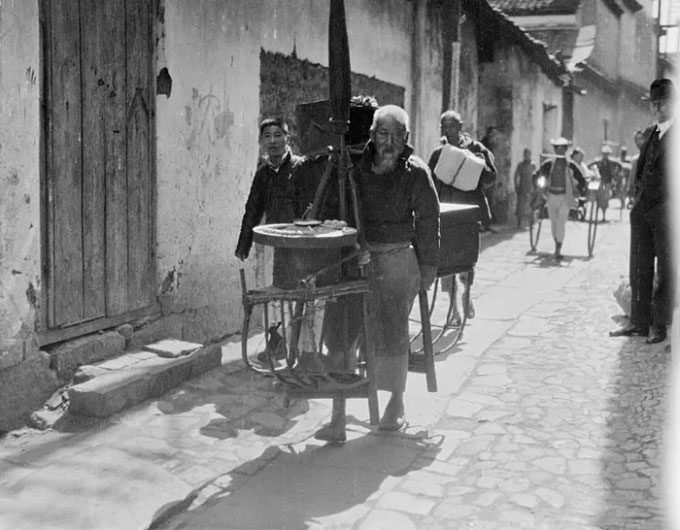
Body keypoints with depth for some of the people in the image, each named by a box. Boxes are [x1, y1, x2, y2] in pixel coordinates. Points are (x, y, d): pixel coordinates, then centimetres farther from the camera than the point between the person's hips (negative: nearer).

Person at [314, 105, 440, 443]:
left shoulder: (415, 172, -3)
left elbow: (428, 221, 2)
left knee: (393, 334, 7)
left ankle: (396, 403, 32)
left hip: (397, 259, -2)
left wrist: (428, 266, 1)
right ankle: (338, 420, 2)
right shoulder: (355, 166, 2)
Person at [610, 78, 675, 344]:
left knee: (665, 271, 2)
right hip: (642, 209, 7)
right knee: (639, 269, 9)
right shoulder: (650, 133, 14)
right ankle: (639, 322, 16)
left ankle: (659, 325, 9)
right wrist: (638, 197, 10)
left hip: (666, 211, -6)